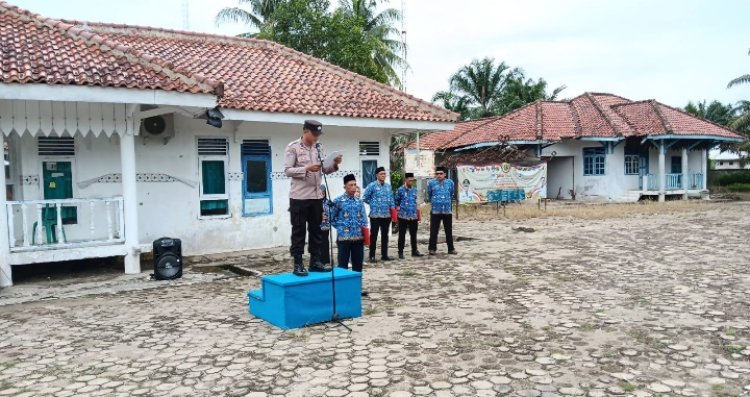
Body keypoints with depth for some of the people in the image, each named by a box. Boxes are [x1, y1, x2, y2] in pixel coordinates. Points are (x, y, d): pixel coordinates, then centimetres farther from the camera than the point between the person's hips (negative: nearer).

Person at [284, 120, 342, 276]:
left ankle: (315, 261, 20)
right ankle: (298, 264, 6)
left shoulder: (317, 148, 11)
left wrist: (334, 165, -8)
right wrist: (307, 169, -24)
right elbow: (287, 170, -13)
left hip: (316, 196, 6)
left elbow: (325, 169, 13)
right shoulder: (293, 147, -6)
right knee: (299, 231, 0)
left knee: (315, 229, 11)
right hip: (299, 197, -6)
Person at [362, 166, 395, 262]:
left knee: (385, 235, 11)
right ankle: (372, 256, 7)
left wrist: (392, 208, 4)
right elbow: (365, 198, -3)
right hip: (375, 215, -5)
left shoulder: (388, 186, 9)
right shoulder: (372, 185, -7)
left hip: (386, 215, 5)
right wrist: (373, 204, 1)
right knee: (374, 235, 0)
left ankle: (384, 255, 20)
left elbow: (391, 199, 13)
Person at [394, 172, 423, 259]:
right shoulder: (401, 190, -5)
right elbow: (396, 201, 3)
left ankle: (414, 251, 20)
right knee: (402, 235, 4)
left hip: (413, 216, 4)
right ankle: (400, 252, 11)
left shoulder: (415, 189, 7)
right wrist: (398, 208, -6)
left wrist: (416, 211, 15)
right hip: (403, 216, -4)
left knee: (413, 234, 10)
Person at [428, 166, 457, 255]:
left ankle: (451, 249, 18)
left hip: (448, 211, 2)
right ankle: (432, 248, 11)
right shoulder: (431, 183, -1)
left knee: (449, 231, 9)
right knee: (434, 231, 2)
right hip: (435, 211, -2)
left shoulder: (450, 182, 3)